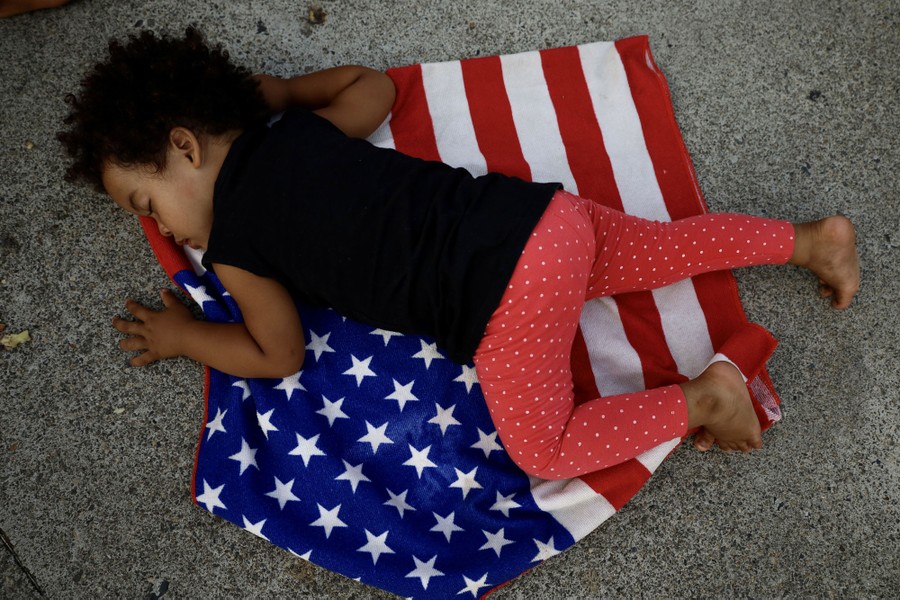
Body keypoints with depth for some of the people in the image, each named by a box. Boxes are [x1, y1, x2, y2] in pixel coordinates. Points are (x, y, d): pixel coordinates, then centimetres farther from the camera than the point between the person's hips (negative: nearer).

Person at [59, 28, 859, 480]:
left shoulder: (230, 247, -3)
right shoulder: (300, 130, 14)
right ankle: (810, 238, 25)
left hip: (506, 296, -7)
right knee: (666, 245, 27)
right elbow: (375, 85, 32)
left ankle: (701, 398, 1)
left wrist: (182, 336, 22)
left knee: (545, 451, 6)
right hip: (547, 214, 8)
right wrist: (272, 90, 35)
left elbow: (280, 357, 10)